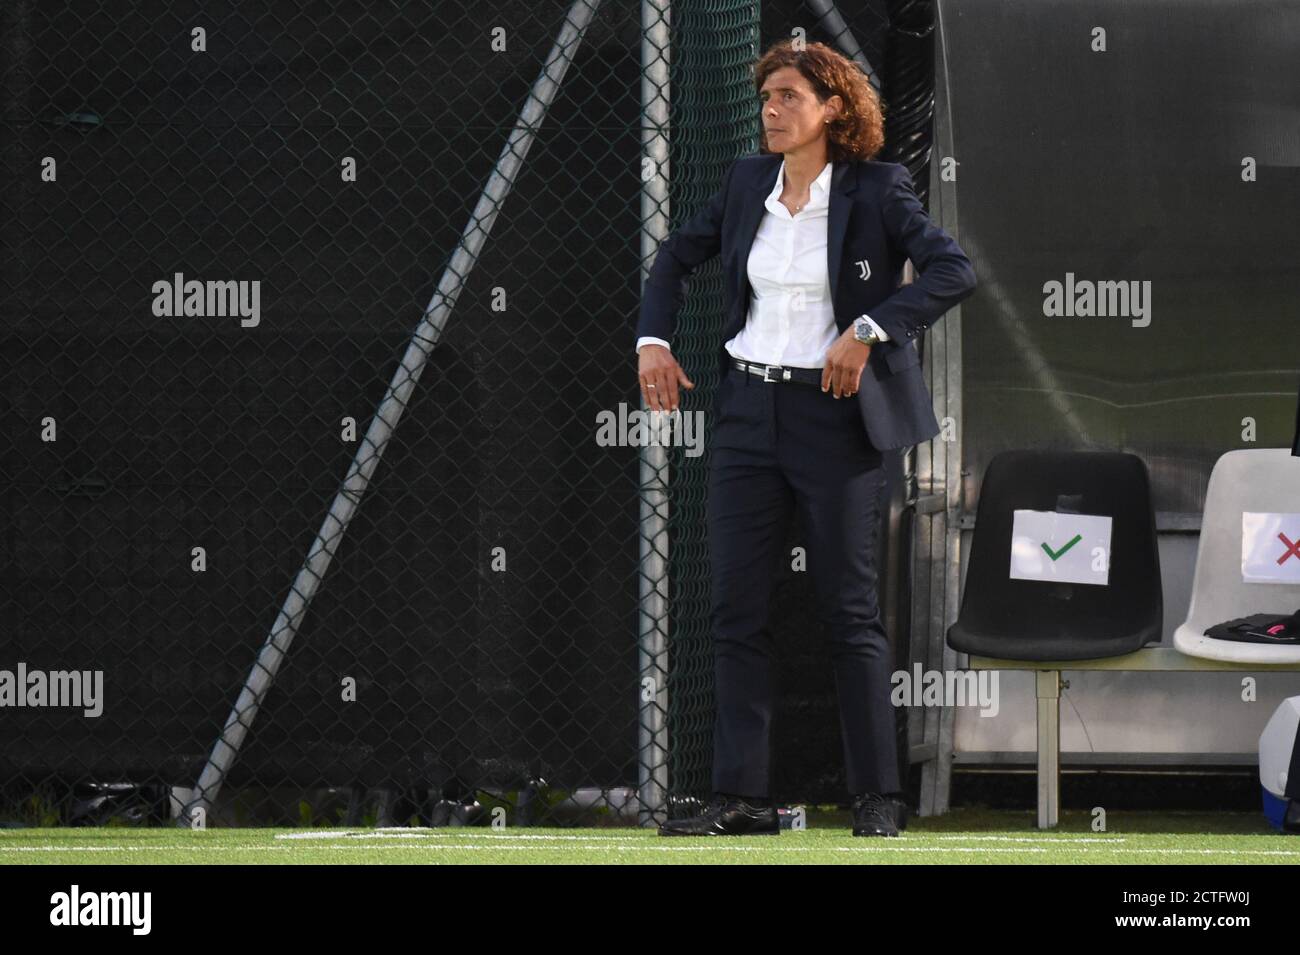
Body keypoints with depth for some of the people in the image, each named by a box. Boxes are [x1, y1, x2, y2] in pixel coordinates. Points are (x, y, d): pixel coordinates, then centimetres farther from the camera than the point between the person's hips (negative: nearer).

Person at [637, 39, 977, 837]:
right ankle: (743, 798, 4)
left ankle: (878, 796, 6)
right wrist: (654, 340, 8)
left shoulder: (876, 191, -6)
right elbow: (677, 257, 22)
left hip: (834, 413, -5)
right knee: (736, 607, 1)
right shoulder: (748, 183, 8)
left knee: (851, 611, -1)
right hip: (749, 409, 5)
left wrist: (869, 331, -22)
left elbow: (954, 271, -16)